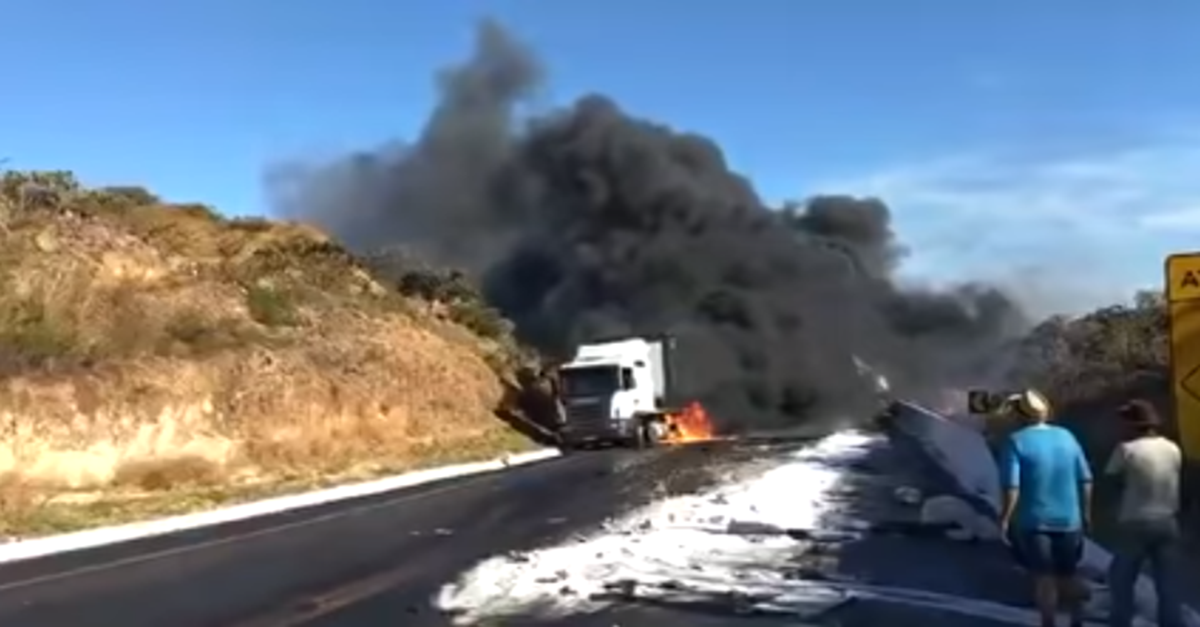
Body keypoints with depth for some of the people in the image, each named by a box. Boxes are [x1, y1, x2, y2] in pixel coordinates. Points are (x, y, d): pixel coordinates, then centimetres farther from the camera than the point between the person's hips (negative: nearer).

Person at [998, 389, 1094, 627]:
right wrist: (1086, 512, 16)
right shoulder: (1066, 437, 2)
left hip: (1034, 521, -4)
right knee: (1068, 575, 19)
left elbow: (1012, 487, -19)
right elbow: (1085, 480, 4)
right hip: (1068, 519, 4)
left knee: (1044, 577, 5)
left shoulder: (1016, 441, -13)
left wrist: (1005, 518, -11)